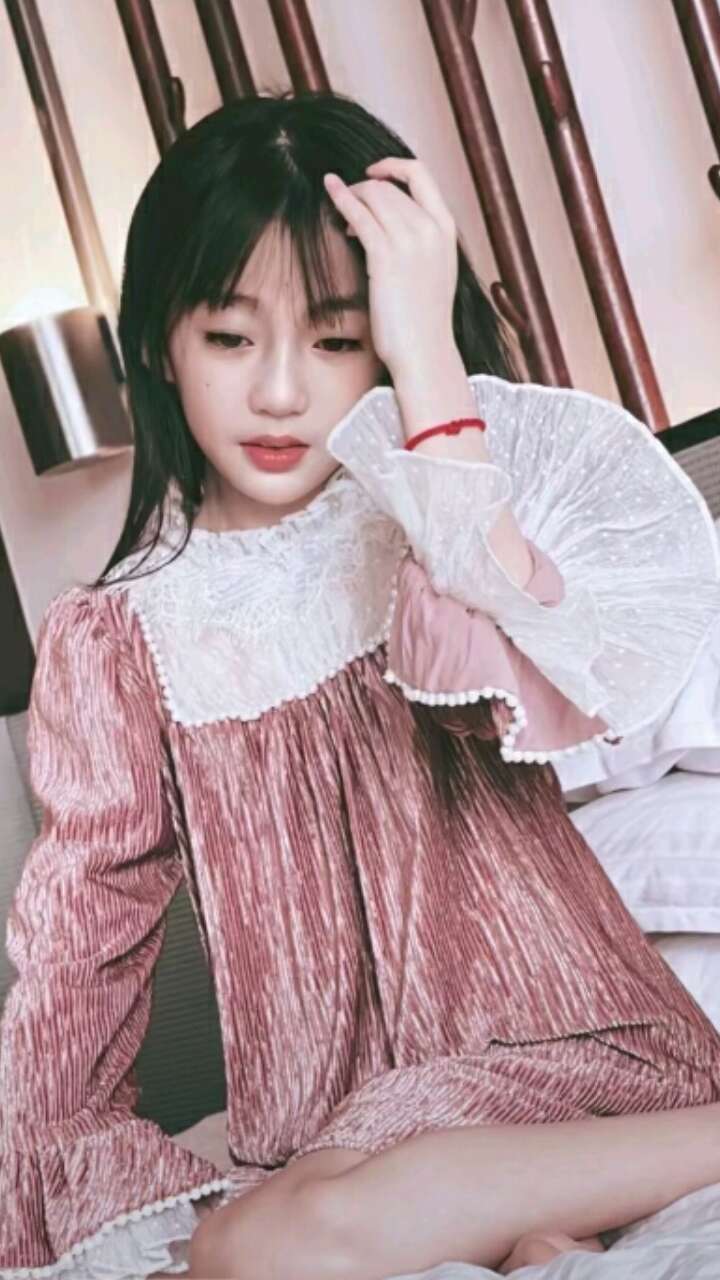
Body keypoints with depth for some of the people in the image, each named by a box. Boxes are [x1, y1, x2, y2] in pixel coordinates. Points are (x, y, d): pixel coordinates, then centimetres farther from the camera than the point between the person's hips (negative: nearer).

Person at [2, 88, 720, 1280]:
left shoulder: (436, 525, 0)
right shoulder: (112, 641, 4)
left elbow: (507, 685, -23)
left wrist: (428, 361, -22)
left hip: (550, 1051, -3)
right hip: (323, 1124, 3)